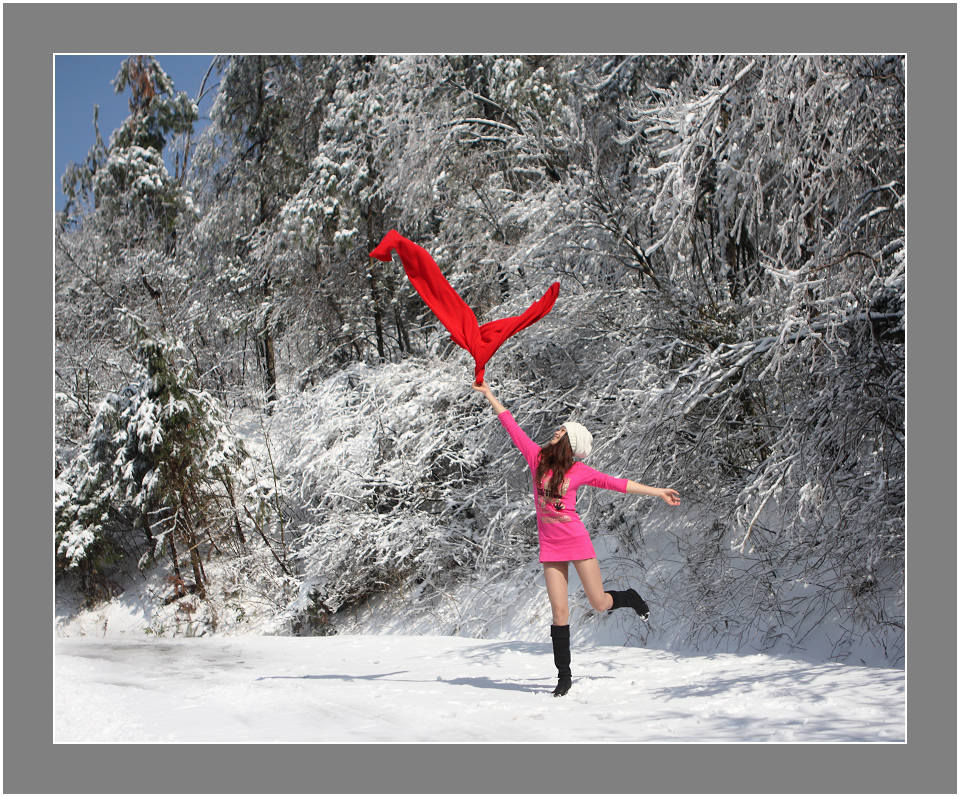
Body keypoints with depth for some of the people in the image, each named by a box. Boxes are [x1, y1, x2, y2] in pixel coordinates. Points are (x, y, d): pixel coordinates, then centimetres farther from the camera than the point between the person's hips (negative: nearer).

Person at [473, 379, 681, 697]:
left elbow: (618, 484, 3)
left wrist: (658, 492, 7)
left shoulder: (580, 471, -5)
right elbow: (510, 423, 3)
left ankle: (629, 597, 38)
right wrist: (488, 393, 7)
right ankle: (564, 676, 10)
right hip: (550, 547, 2)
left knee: (600, 604, 2)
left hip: (577, 541, -1)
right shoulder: (537, 457, -1)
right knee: (559, 611, -1)